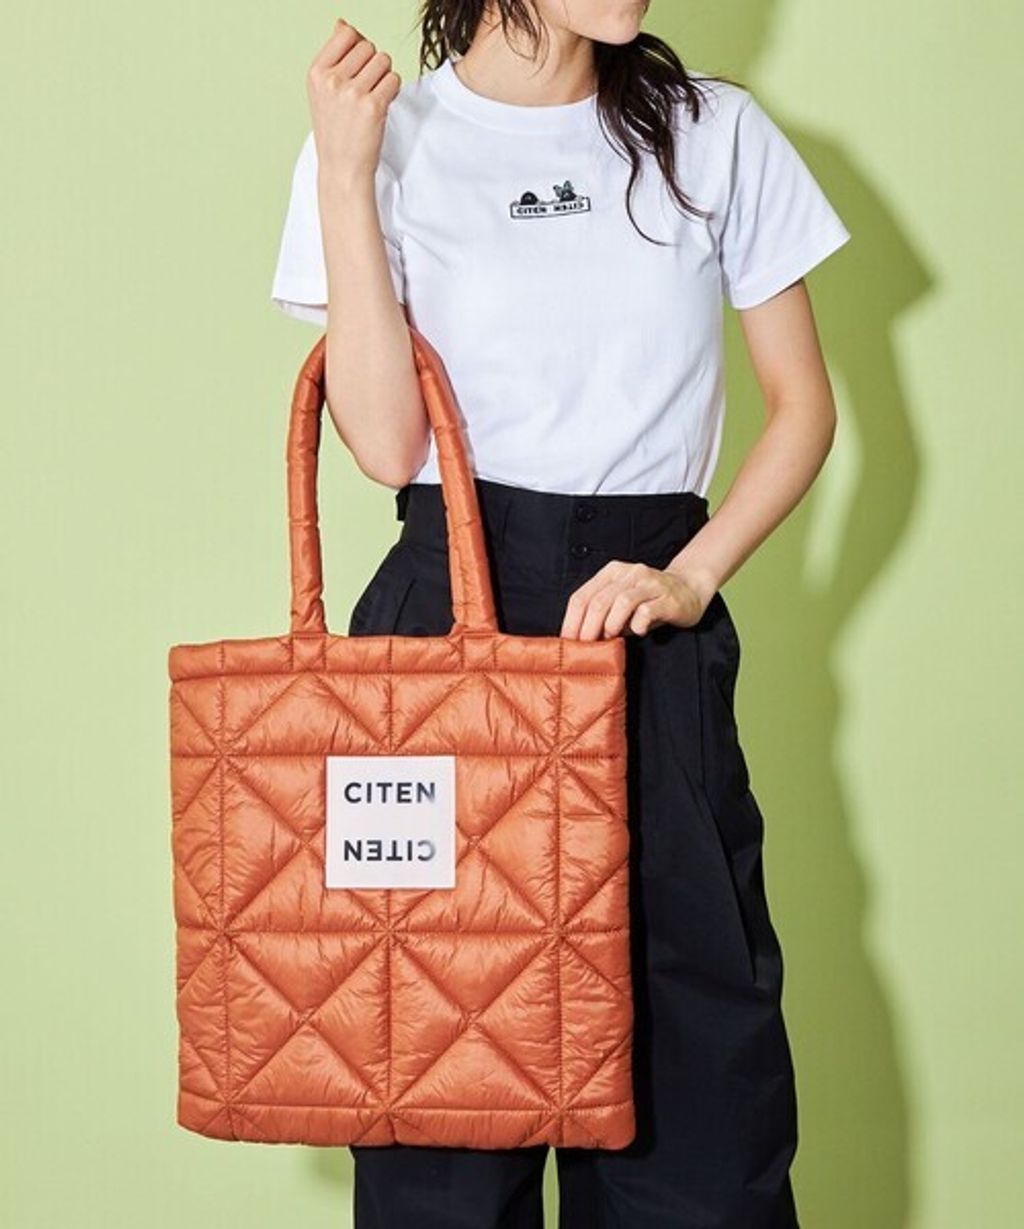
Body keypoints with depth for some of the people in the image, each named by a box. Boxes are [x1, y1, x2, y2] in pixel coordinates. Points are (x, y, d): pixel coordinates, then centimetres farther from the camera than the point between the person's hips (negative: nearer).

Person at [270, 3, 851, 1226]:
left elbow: (803, 405, 10)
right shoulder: (391, 140, 2)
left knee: (692, 1045, -4)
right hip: (445, 619, -1)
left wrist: (692, 575, -5)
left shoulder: (715, 134, 6)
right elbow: (388, 443, -7)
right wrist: (345, 176, -10)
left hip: (653, 629, 1)